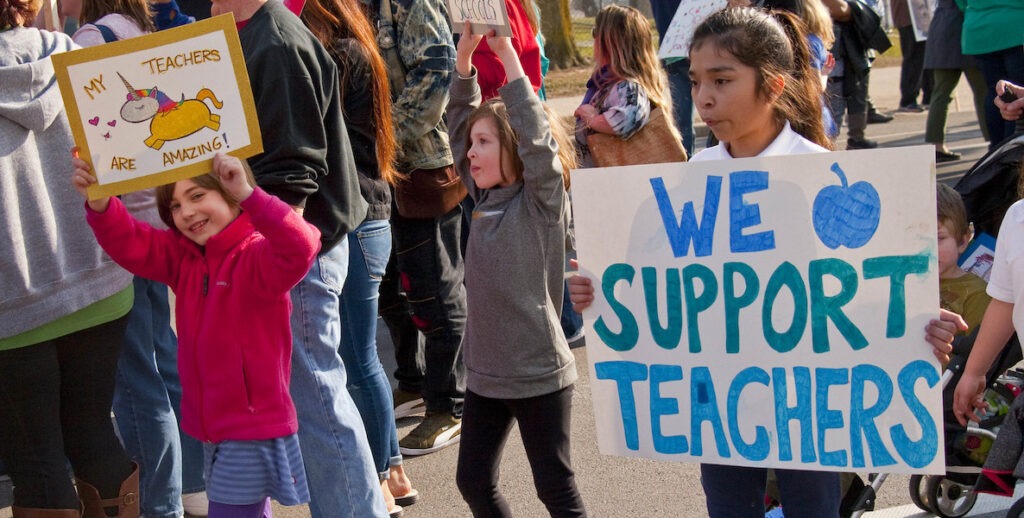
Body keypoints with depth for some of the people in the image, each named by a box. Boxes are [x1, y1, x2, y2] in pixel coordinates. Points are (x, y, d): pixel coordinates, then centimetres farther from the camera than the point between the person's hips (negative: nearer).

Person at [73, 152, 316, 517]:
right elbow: (131, 244, -1)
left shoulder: (258, 256, -17)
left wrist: (249, 194, -46)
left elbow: (300, 249, -37)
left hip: (253, 430, -8)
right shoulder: (182, 256, 9)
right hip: (210, 428, 8)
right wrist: (100, 204, -21)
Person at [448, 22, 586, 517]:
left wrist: (506, 52, -25)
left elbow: (536, 137, -27)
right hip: (486, 371, 7)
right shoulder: (486, 197, 6)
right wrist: (464, 56, -2)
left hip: (538, 374, -7)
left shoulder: (543, 199, -12)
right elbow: (460, 122, 8)